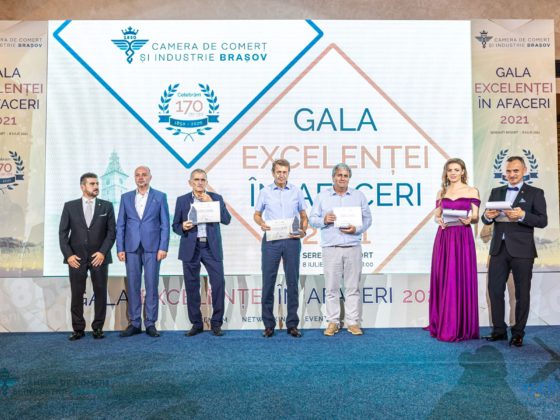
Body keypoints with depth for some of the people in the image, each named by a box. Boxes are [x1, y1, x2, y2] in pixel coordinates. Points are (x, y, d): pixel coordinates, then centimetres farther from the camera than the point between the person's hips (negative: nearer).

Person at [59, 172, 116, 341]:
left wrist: (103, 252, -9)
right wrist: (68, 254, -6)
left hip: (99, 257, 0)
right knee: (77, 294, 3)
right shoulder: (70, 206, 6)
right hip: (76, 257, 0)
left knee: (100, 293, 2)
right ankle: (78, 329, 14)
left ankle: (98, 328, 13)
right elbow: (63, 232, 4)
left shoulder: (107, 206, 6)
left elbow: (111, 231, 2)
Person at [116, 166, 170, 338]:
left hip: (152, 247, -2)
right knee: (132, 286, 4)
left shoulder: (160, 196, 5)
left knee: (151, 286, 0)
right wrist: (120, 248, 0)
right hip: (131, 248, 2)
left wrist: (163, 247, -8)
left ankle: (150, 324, 7)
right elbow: (120, 225, 9)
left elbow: (165, 224, 1)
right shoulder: (126, 197, 11)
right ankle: (134, 323, 13)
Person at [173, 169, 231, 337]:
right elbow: (175, 226, 8)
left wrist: (211, 203, -10)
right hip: (190, 248, 1)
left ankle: (216, 323, 6)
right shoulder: (182, 200, 8)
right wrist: (183, 227, -14)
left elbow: (227, 219, -3)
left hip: (211, 247, 0)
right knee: (192, 286, 4)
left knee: (219, 283, -7)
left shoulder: (216, 198, 7)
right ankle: (196, 324, 17)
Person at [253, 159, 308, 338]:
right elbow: (257, 215, 11)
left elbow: (304, 216, 12)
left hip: (291, 241, 1)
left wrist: (303, 231, -6)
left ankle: (292, 324, 13)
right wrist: (262, 224, -10)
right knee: (268, 282, 1)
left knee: (292, 282, 4)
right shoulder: (265, 192, 5)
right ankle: (269, 324, 11)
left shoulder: (297, 192, 7)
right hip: (271, 241, 0)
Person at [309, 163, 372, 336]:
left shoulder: (359, 196, 9)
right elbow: (312, 219, 6)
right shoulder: (322, 196, 7)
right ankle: (333, 322, 12)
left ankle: (353, 322, 12)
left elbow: (367, 219, 8)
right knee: (332, 287, 2)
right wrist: (324, 220, -13)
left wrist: (356, 229, -10)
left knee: (352, 287, 4)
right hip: (331, 248, 0)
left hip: (353, 247, 1)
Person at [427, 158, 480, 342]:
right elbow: (437, 215, 10)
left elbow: (475, 217, 0)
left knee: (461, 280, -4)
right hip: (443, 238, 3)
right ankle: (442, 324, 15)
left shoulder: (472, 191, 4)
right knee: (442, 279, 5)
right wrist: (439, 220, -12)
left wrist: (469, 219, -22)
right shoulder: (441, 192, 14)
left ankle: (460, 327, 4)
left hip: (462, 238, -3)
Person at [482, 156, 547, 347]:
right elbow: (486, 220, 11)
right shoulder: (496, 192, 14)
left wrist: (522, 215, -23)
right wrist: (488, 216, -12)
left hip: (521, 250, -3)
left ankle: (518, 333, 16)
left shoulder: (535, 193, 3)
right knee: (494, 290, 5)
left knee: (522, 293, 4)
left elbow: (543, 221, -7)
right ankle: (499, 330, 17)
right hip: (499, 249, 4)